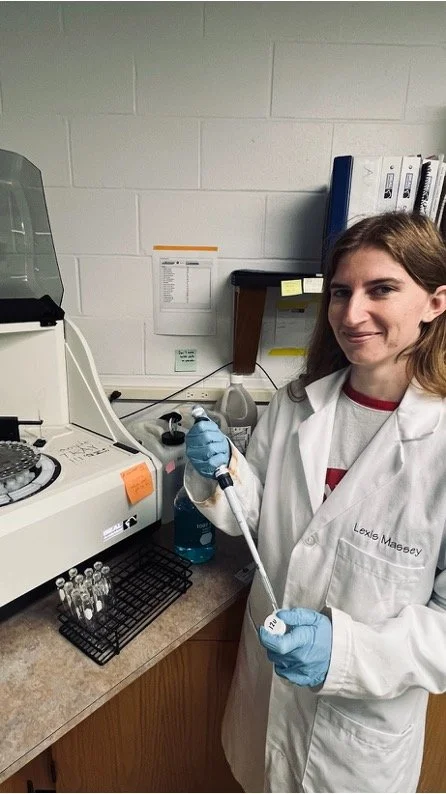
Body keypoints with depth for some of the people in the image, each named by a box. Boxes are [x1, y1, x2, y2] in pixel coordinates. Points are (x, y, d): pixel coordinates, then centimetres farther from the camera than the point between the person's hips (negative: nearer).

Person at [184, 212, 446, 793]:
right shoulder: (294, 404, -12)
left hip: (366, 709, -3)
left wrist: (346, 647, -31)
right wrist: (219, 471, -19)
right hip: (267, 668, 4)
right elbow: (255, 515, -1)